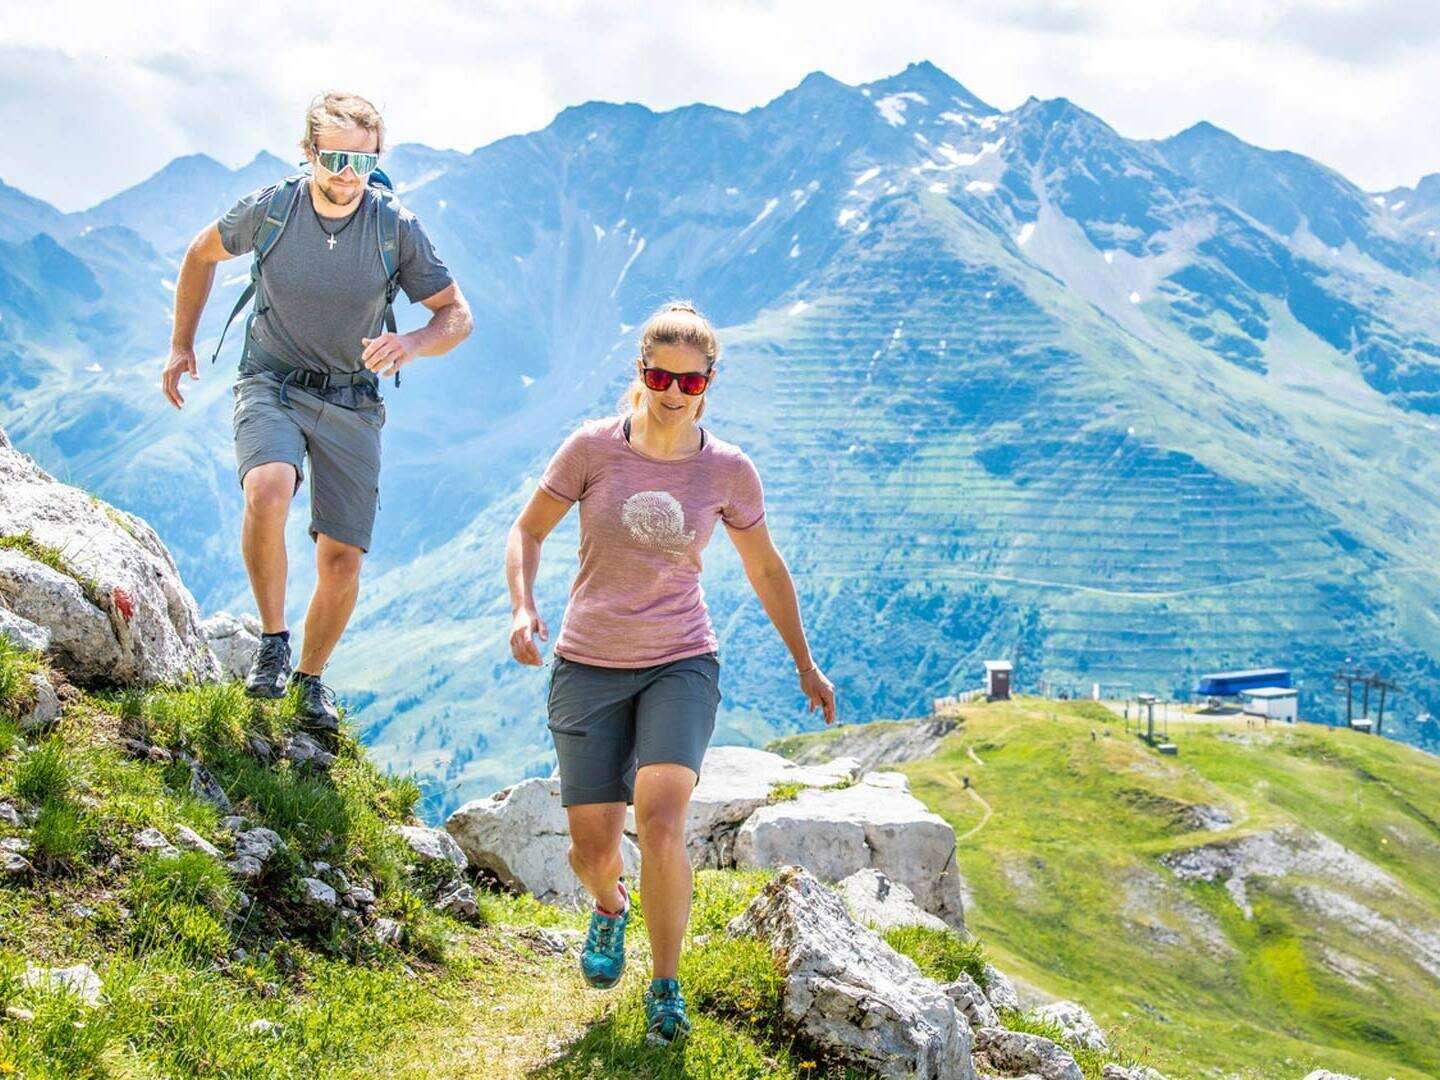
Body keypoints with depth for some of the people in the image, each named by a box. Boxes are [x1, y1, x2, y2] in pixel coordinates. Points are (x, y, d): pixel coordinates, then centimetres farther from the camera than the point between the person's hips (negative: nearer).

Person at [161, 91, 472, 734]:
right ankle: (272, 639, -13)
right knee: (268, 492, -33)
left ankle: (311, 677, 25)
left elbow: (457, 316, -4)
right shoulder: (268, 209, -11)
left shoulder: (396, 228, -12)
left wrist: (411, 344, -26)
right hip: (272, 385, -1)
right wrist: (182, 345, 10)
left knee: (342, 559, -1)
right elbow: (203, 254, 10)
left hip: (351, 401, 1)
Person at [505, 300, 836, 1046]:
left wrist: (805, 666, 17)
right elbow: (528, 531, 4)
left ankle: (666, 987, -2)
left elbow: (766, 570, 11)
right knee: (592, 851, 0)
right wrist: (522, 608, -14)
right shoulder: (593, 447, -6)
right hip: (589, 668, 1)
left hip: (681, 665, 0)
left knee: (659, 824, -22)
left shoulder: (729, 471, -3)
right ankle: (610, 906, 39)